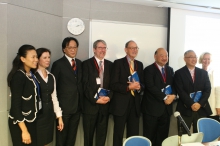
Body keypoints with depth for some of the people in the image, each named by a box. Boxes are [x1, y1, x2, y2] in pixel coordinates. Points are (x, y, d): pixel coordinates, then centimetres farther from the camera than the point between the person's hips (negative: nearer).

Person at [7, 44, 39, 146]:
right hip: (20, 123, -7)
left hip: (31, 121, 7)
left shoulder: (31, 74, 4)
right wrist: (24, 130, -21)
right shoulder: (18, 76, -19)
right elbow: (15, 105, -20)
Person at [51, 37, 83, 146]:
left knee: (72, 135, 16)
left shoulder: (79, 63, 9)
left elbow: (80, 83, 11)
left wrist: (81, 102, 6)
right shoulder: (58, 64, -8)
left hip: (77, 105, 5)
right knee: (62, 134, 9)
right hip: (64, 106, -5)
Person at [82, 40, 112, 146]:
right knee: (88, 133, 9)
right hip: (90, 104, -3)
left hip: (105, 104, 3)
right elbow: (85, 85, -9)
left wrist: (109, 96, -10)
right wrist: (95, 99, -14)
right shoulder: (87, 63, -2)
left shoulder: (110, 64, 10)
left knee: (102, 133, 10)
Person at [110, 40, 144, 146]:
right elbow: (114, 85, -10)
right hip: (121, 104, -4)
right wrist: (128, 87, -21)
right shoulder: (118, 63, -4)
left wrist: (139, 86, -8)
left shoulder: (139, 64, 13)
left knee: (134, 135, 10)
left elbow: (142, 83, 14)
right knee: (118, 134, 6)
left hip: (135, 104, 5)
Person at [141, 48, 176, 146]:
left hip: (166, 108, 6)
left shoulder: (170, 70, 15)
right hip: (152, 108, -5)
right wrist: (164, 97, -17)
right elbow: (150, 87, -15)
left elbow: (174, 85, 11)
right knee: (150, 136, 1)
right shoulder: (149, 70, -5)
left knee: (163, 136, 10)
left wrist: (172, 95, -10)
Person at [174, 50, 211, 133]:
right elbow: (180, 91, -9)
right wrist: (191, 104, -16)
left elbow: (207, 90, 3)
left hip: (202, 109, 3)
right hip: (185, 109, -3)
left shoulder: (203, 73, 11)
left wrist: (200, 103, -10)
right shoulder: (179, 73, 0)